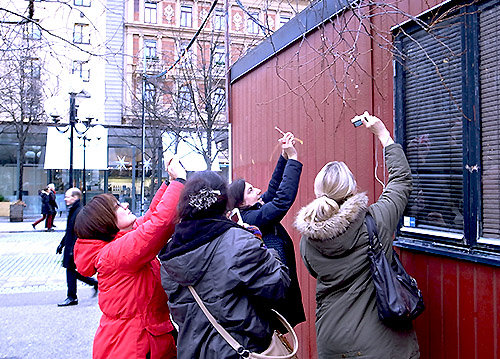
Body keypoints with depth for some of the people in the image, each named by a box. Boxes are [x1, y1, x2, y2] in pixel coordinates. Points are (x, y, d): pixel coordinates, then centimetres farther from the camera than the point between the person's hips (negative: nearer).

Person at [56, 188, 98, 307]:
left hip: (75, 248, -10)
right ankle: (95, 283, 22)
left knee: (70, 269, -1)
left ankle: (71, 298, 11)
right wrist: (61, 244, 23)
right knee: (71, 270, 12)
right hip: (70, 247, 10)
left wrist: (73, 249, -23)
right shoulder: (72, 211, 13)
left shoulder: (80, 212, -17)